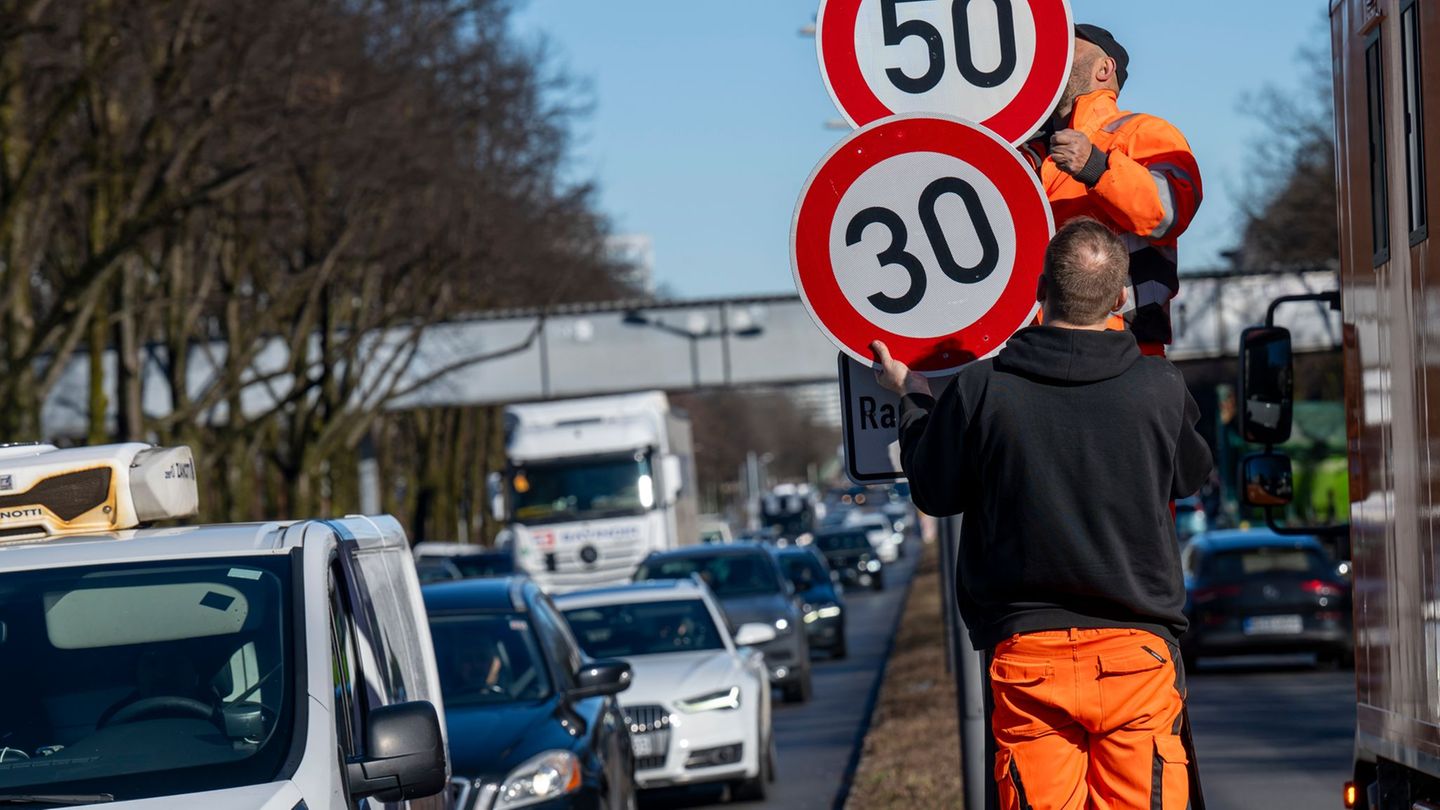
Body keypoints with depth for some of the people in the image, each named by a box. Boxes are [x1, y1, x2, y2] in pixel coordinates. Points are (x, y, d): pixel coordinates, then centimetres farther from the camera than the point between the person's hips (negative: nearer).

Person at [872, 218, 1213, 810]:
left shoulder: (979, 391, -7)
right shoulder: (1160, 388, -5)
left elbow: (933, 492, 9)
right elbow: (1191, 476, 17)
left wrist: (909, 396, 26)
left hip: (1027, 652, 0)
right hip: (1138, 649, 0)